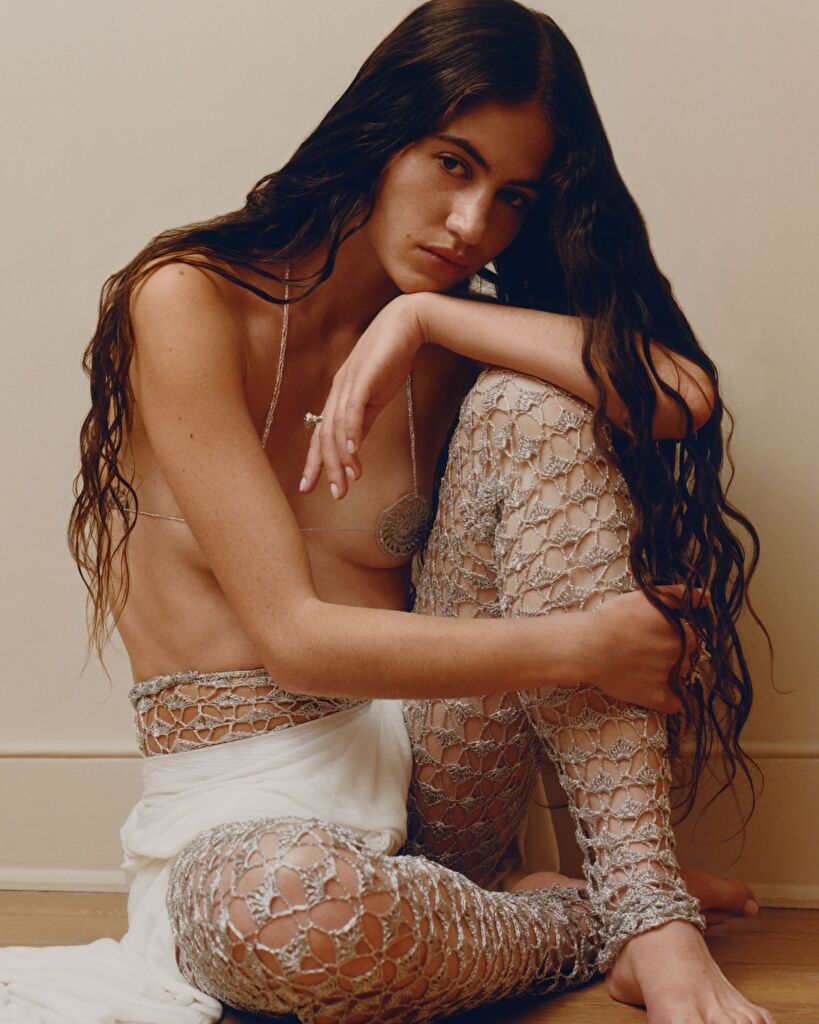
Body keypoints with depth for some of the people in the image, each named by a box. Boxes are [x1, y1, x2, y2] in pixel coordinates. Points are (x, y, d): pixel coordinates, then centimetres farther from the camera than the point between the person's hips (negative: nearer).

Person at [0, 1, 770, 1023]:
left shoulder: (451, 348, 4)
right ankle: (590, 925, -7)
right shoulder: (190, 298, -11)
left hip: (423, 750, 4)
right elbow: (294, 636, -19)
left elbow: (683, 396, -16)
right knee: (285, 907, -42)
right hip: (243, 801, -4)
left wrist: (425, 319, -16)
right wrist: (588, 647, -20)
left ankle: (661, 931, -16)